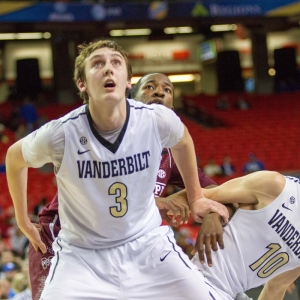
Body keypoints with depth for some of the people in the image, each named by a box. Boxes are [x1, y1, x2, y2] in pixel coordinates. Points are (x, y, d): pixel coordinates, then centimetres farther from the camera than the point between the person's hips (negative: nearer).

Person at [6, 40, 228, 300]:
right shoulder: (60, 134, -20)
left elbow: (183, 140, 12)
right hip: (82, 254, -2)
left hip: (147, 245, 2)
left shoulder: (157, 120, -15)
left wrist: (195, 198, 18)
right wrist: (23, 221, 10)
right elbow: (14, 157, 3)